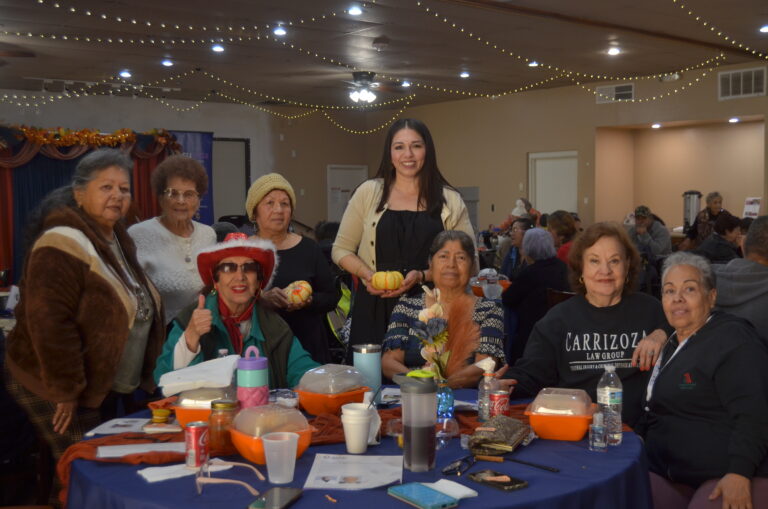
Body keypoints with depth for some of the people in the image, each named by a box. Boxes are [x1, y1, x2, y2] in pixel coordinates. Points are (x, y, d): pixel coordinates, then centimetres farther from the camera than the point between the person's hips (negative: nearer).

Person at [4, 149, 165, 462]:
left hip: (102, 387, 9)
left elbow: (136, 309, 20)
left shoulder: (116, 239, 9)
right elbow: (48, 322, -26)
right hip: (55, 390, -9)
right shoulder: (64, 244, -20)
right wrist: (66, 391, -23)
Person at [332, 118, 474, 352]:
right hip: (375, 308, 0)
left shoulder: (450, 201, 5)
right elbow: (341, 249, 11)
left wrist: (422, 276, -10)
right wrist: (367, 274, -8)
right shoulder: (368, 192, 6)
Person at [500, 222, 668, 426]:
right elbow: (531, 373, 7)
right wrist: (506, 385, -14)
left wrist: (663, 336, -1)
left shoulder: (650, 310, 14)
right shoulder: (560, 317, 14)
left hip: (636, 430, 0)